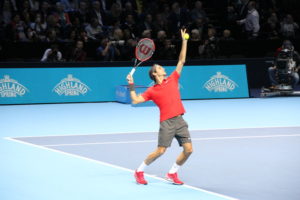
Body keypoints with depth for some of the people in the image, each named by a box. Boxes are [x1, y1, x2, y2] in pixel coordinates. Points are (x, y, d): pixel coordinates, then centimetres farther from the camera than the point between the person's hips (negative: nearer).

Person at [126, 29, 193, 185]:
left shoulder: (172, 80, 14)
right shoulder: (152, 91, 3)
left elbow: (181, 61, 15)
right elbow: (135, 100, 0)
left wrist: (184, 41, 11)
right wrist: (131, 85, -8)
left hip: (180, 120, 4)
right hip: (167, 122, -4)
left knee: (188, 149, -4)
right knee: (160, 151, -8)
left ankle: (172, 174, 14)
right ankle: (139, 172, 11)